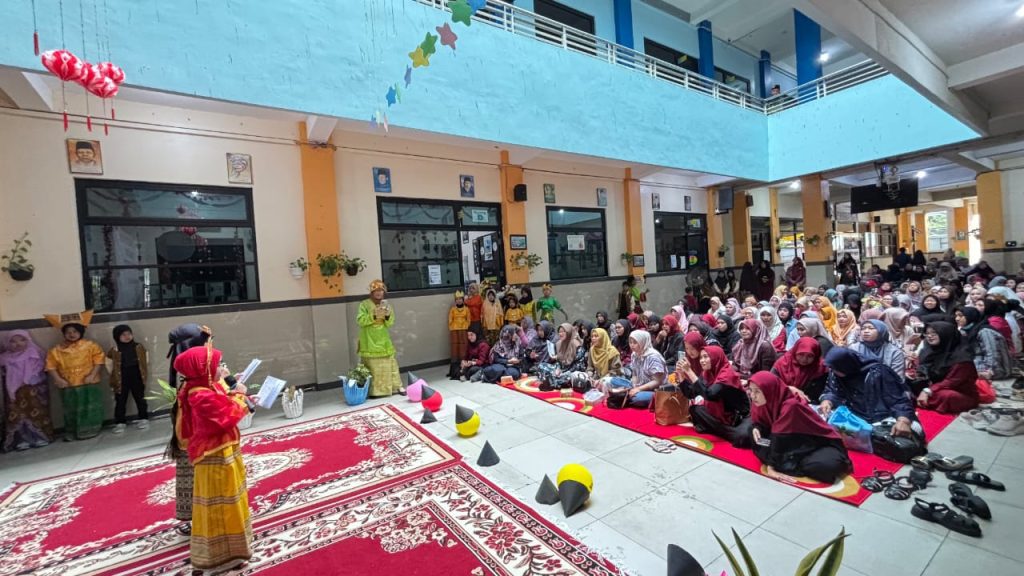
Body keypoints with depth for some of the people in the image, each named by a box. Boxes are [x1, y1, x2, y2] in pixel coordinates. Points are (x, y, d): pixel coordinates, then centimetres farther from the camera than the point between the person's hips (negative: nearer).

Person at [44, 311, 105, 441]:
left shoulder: (90, 346, -2)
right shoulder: (56, 350, 4)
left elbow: (99, 359, -6)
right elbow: (51, 365, 2)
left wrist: (92, 375, -14)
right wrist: (58, 379, -11)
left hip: (89, 385, -2)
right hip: (68, 387, 2)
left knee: (90, 409, 4)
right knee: (71, 411, 10)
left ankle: (91, 431, 16)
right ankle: (71, 433, 21)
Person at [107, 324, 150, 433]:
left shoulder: (139, 347, -3)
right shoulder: (114, 351, -7)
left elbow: (145, 361, 8)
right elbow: (109, 364, 2)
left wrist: (145, 373, 3)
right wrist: (114, 376, -2)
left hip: (137, 378, 1)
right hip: (121, 380, 0)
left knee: (140, 399, 10)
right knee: (120, 402, 7)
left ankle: (144, 419, 20)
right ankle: (120, 423, 17)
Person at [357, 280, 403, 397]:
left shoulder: (386, 304, 8)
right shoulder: (364, 304, -5)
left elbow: (390, 323, 3)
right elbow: (360, 321, -16)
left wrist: (387, 316, -17)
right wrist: (374, 316, -26)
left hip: (383, 342, 4)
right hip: (370, 343, -4)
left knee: (390, 365, 8)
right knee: (372, 367, -2)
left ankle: (397, 386, 16)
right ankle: (373, 390, 8)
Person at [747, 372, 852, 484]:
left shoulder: (790, 406, -29)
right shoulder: (764, 402, -10)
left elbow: (779, 437, -31)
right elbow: (760, 423, 6)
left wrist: (772, 466, -29)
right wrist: (756, 429, -18)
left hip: (820, 444, -6)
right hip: (796, 444, 6)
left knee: (827, 466, -36)